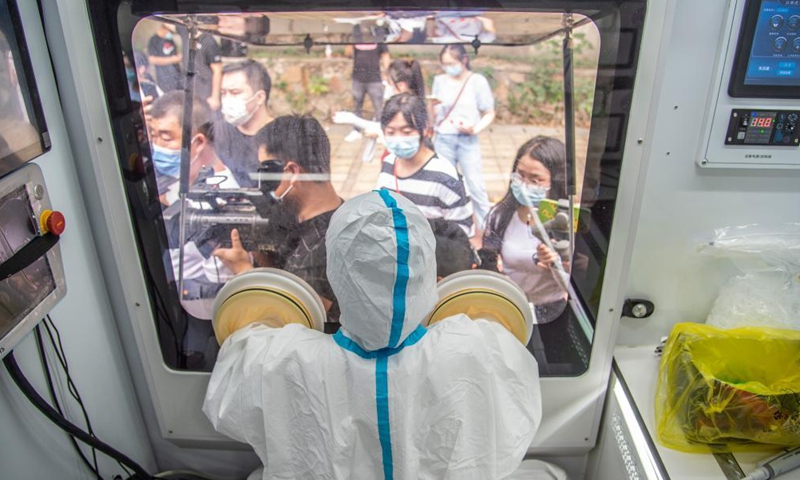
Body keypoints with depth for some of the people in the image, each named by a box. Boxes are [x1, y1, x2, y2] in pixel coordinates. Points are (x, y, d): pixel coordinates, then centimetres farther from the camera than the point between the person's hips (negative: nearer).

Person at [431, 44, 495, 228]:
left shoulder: (477, 81, -5)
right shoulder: (439, 80, 4)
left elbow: (489, 113, -3)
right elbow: (434, 115, 8)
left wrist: (475, 129, -18)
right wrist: (433, 106, -13)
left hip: (468, 141, -3)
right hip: (443, 139, 3)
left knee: (476, 186, -3)